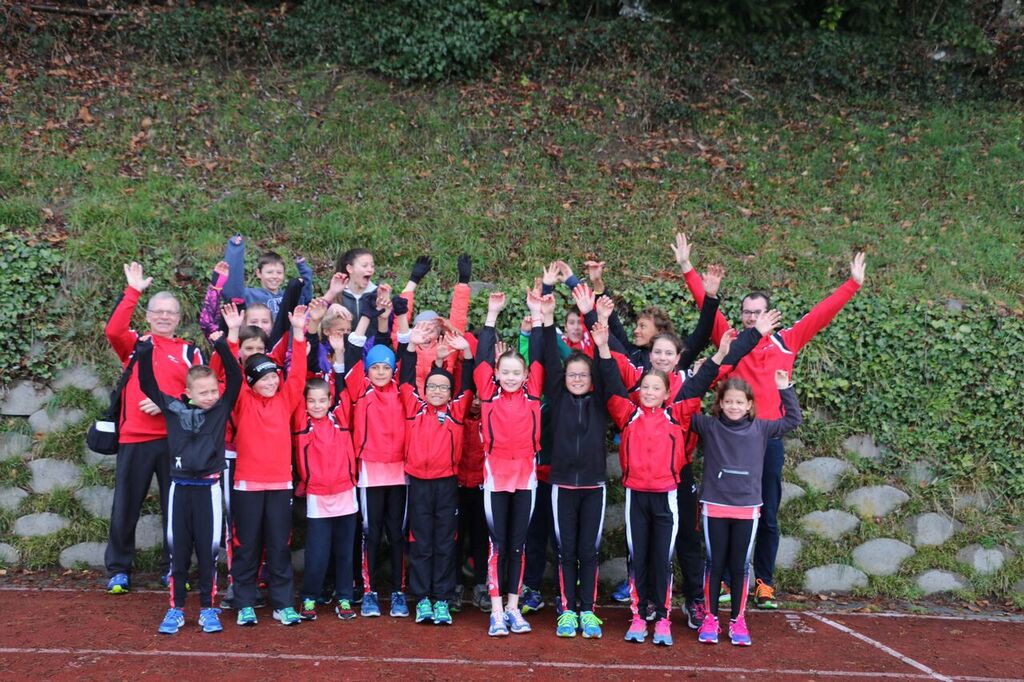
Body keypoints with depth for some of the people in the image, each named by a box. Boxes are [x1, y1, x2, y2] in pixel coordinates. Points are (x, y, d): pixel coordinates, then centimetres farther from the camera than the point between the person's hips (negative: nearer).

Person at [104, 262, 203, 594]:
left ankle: (172, 568, 17)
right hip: (134, 438, -1)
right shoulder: (134, 343, 9)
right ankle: (118, 570, 15)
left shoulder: (190, 352, 10)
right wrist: (133, 291, -17)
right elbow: (113, 330, -14)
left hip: (176, 439, 1)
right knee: (125, 507, 3)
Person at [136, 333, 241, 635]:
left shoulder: (222, 407, 0)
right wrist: (145, 354, -13)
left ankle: (208, 609, 15)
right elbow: (148, 385, 0)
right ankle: (176, 609, 17)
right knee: (178, 550, 7)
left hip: (209, 487, -1)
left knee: (208, 550, 4)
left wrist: (222, 347, -19)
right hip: (180, 487, 1)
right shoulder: (174, 408, 2)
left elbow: (235, 378, -8)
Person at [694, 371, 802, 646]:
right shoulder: (709, 426, -1)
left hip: (747, 509, 1)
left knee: (740, 566, 8)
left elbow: (793, 420, 10)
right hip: (715, 507, -1)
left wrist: (785, 389, 1)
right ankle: (710, 618, 16)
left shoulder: (760, 428, 4)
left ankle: (738, 620, 18)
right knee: (714, 564, 6)